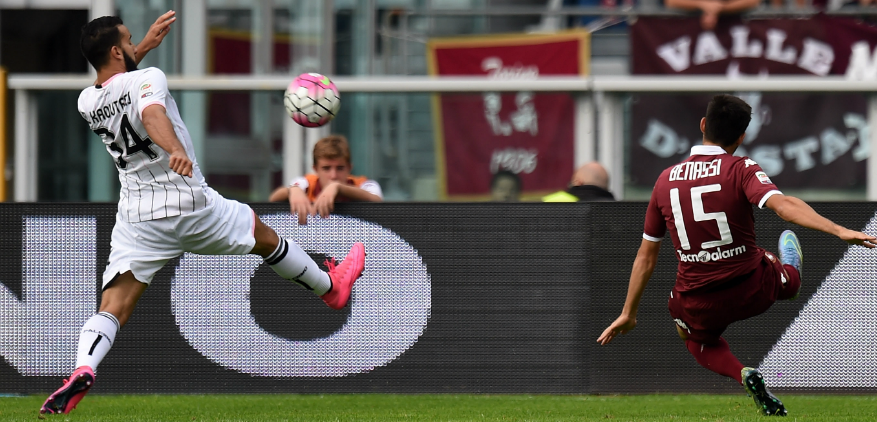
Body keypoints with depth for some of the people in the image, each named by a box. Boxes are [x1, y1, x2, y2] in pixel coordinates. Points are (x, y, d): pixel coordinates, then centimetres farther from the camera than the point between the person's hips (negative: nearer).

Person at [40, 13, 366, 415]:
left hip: (137, 221, 3)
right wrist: (176, 149, -54)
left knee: (112, 309, -7)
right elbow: (151, 112, -37)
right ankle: (331, 287, 44)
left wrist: (144, 47, 30)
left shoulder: (87, 102, 4)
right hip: (191, 205, -3)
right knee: (264, 237, 24)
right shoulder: (148, 79, -14)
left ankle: (83, 368, -36)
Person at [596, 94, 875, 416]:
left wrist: (628, 314, 14)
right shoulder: (741, 170, -13)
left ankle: (741, 374, 10)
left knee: (697, 339, 35)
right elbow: (782, 204, -31)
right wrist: (839, 231, -38)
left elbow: (646, 256, 5)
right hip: (753, 291, -2)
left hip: (699, 308, 2)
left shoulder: (666, 181, -1)